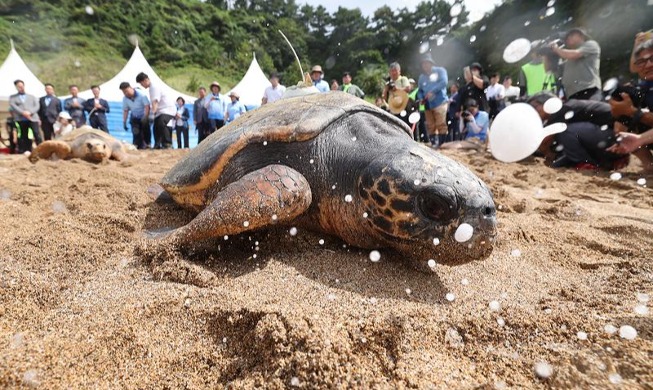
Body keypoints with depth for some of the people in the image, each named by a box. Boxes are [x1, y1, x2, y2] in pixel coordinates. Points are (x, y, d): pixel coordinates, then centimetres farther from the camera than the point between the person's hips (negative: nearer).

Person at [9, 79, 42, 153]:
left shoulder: (32, 96, 20)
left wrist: (30, 112, -12)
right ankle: (23, 152, 5)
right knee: (23, 137, 2)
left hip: (33, 118, 0)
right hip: (20, 119, 1)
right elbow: (13, 106, 1)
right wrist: (23, 113, -16)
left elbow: (37, 106, 6)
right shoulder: (12, 97, 17)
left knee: (37, 135, -14)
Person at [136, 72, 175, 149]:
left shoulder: (154, 87, -13)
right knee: (156, 127, 4)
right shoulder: (151, 87, 17)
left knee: (162, 123, -29)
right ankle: (157, 145, 10)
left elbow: (155, 102, -26)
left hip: (168, 109, -10)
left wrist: (153, 114, -35)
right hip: (160, 111, 10)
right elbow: (152, 103, 18)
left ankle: (168, 144, -24)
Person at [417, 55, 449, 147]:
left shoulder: (440, 70, 6)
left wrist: (432, 91, -18)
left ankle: (442, 144, -7)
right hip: (428, 104, 5)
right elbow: (420, 90, 21)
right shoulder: (421, 77, 20)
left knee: (441, 124, -11)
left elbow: (444, 82, -10)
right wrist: (421, 98, -2)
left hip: (439, 102, -5)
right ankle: (433, 144, 8)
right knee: (430, 126, 3)